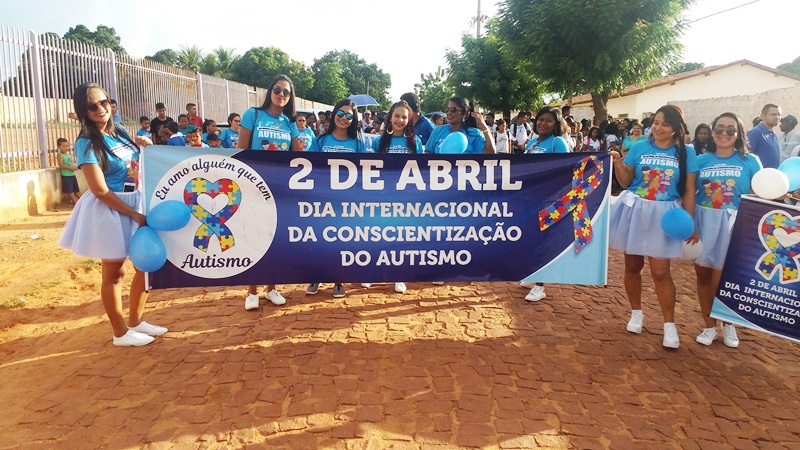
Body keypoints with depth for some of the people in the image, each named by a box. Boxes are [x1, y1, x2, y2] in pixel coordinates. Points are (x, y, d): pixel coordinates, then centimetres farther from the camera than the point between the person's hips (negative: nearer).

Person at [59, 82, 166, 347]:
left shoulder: (119, 132, 8)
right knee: (113, 273, 4)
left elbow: (136, 166, 22)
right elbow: (100, 190, -18)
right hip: (110, 211, -7)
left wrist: (144, 148, 2)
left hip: (138, 202, 8)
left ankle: (135, 321, 29)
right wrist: (134, 214, -18)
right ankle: (121, 333, 18)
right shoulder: (87, 144, -13)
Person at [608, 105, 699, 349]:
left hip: (664, 215, -1)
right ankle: (636, 313, 27)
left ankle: (669, 324, 9)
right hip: (634, 210, 2)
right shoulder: (639, 147, 1)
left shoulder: (686, 153, 0)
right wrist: (617, 162, -16)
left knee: (660, 272, -4)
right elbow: (626, 182, 1)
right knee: (633, 265, 9)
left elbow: (689, 191, 3)